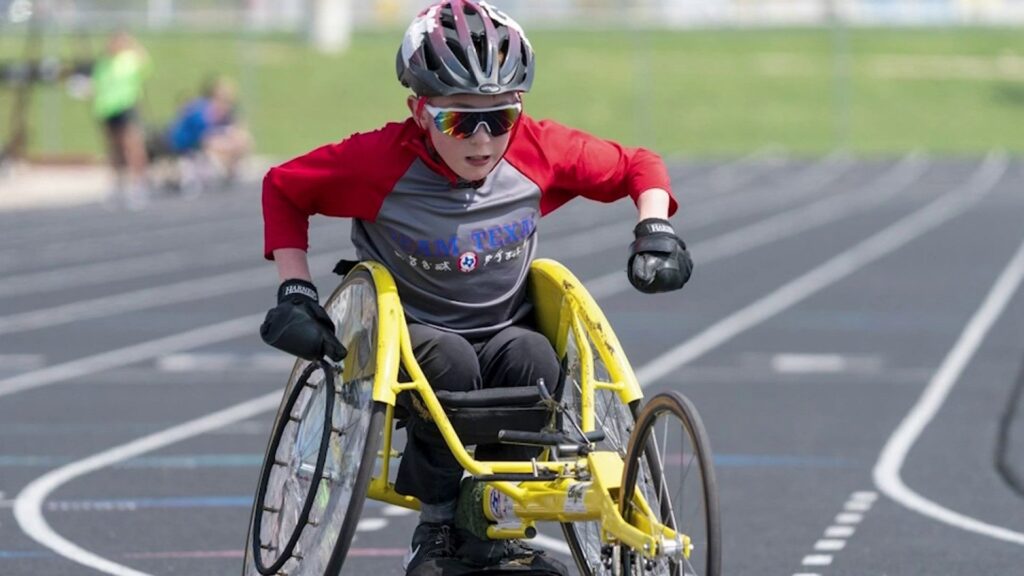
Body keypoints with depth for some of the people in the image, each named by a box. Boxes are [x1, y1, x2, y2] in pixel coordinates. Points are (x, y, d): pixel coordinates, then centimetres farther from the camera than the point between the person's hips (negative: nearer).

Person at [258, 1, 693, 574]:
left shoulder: (539, 151, -10)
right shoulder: (382, 162, -17)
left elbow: (638, 165, 6)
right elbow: (283, 188, -2)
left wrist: (655, 228, -11)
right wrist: (296, 293, -7)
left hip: (504, 329, 2)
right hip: (408, 333, -2)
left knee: (533, 358, -33)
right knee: (451, 362, -37)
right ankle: (437, 528, -15)